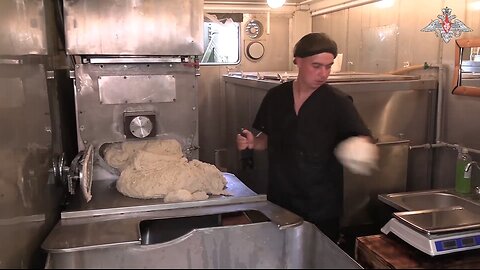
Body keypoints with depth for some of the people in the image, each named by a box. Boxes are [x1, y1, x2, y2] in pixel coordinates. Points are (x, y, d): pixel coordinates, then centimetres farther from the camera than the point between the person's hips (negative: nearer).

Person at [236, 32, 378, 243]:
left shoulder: (338, 103, -9)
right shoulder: (276, 97, 1)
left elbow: (363, 139, -11)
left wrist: (364, 151, -33)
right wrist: (252, 143, -8)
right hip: (279, 202, 3)